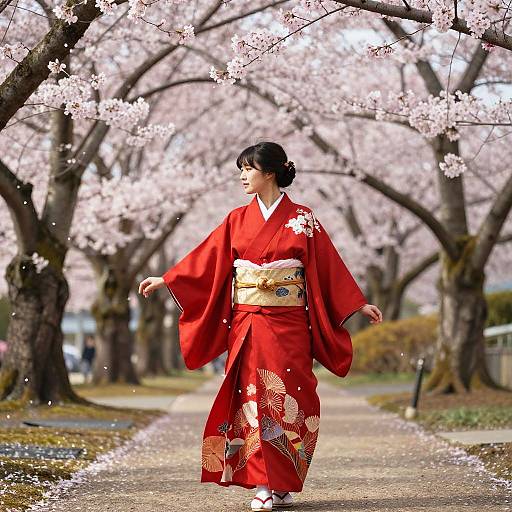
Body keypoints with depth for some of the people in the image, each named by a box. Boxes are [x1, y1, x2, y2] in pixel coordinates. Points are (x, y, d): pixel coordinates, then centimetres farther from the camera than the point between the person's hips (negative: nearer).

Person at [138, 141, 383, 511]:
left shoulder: (302, 219, 1)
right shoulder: (238, 220, 9)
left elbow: (329, 264, 3)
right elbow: (206, 259, 12)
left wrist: (359, 304, 1)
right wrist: (164, 281, 10)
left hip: (288, 325, -2)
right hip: (247, 325, 3)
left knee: (285, 399, -4)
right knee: (254, 398, -1)